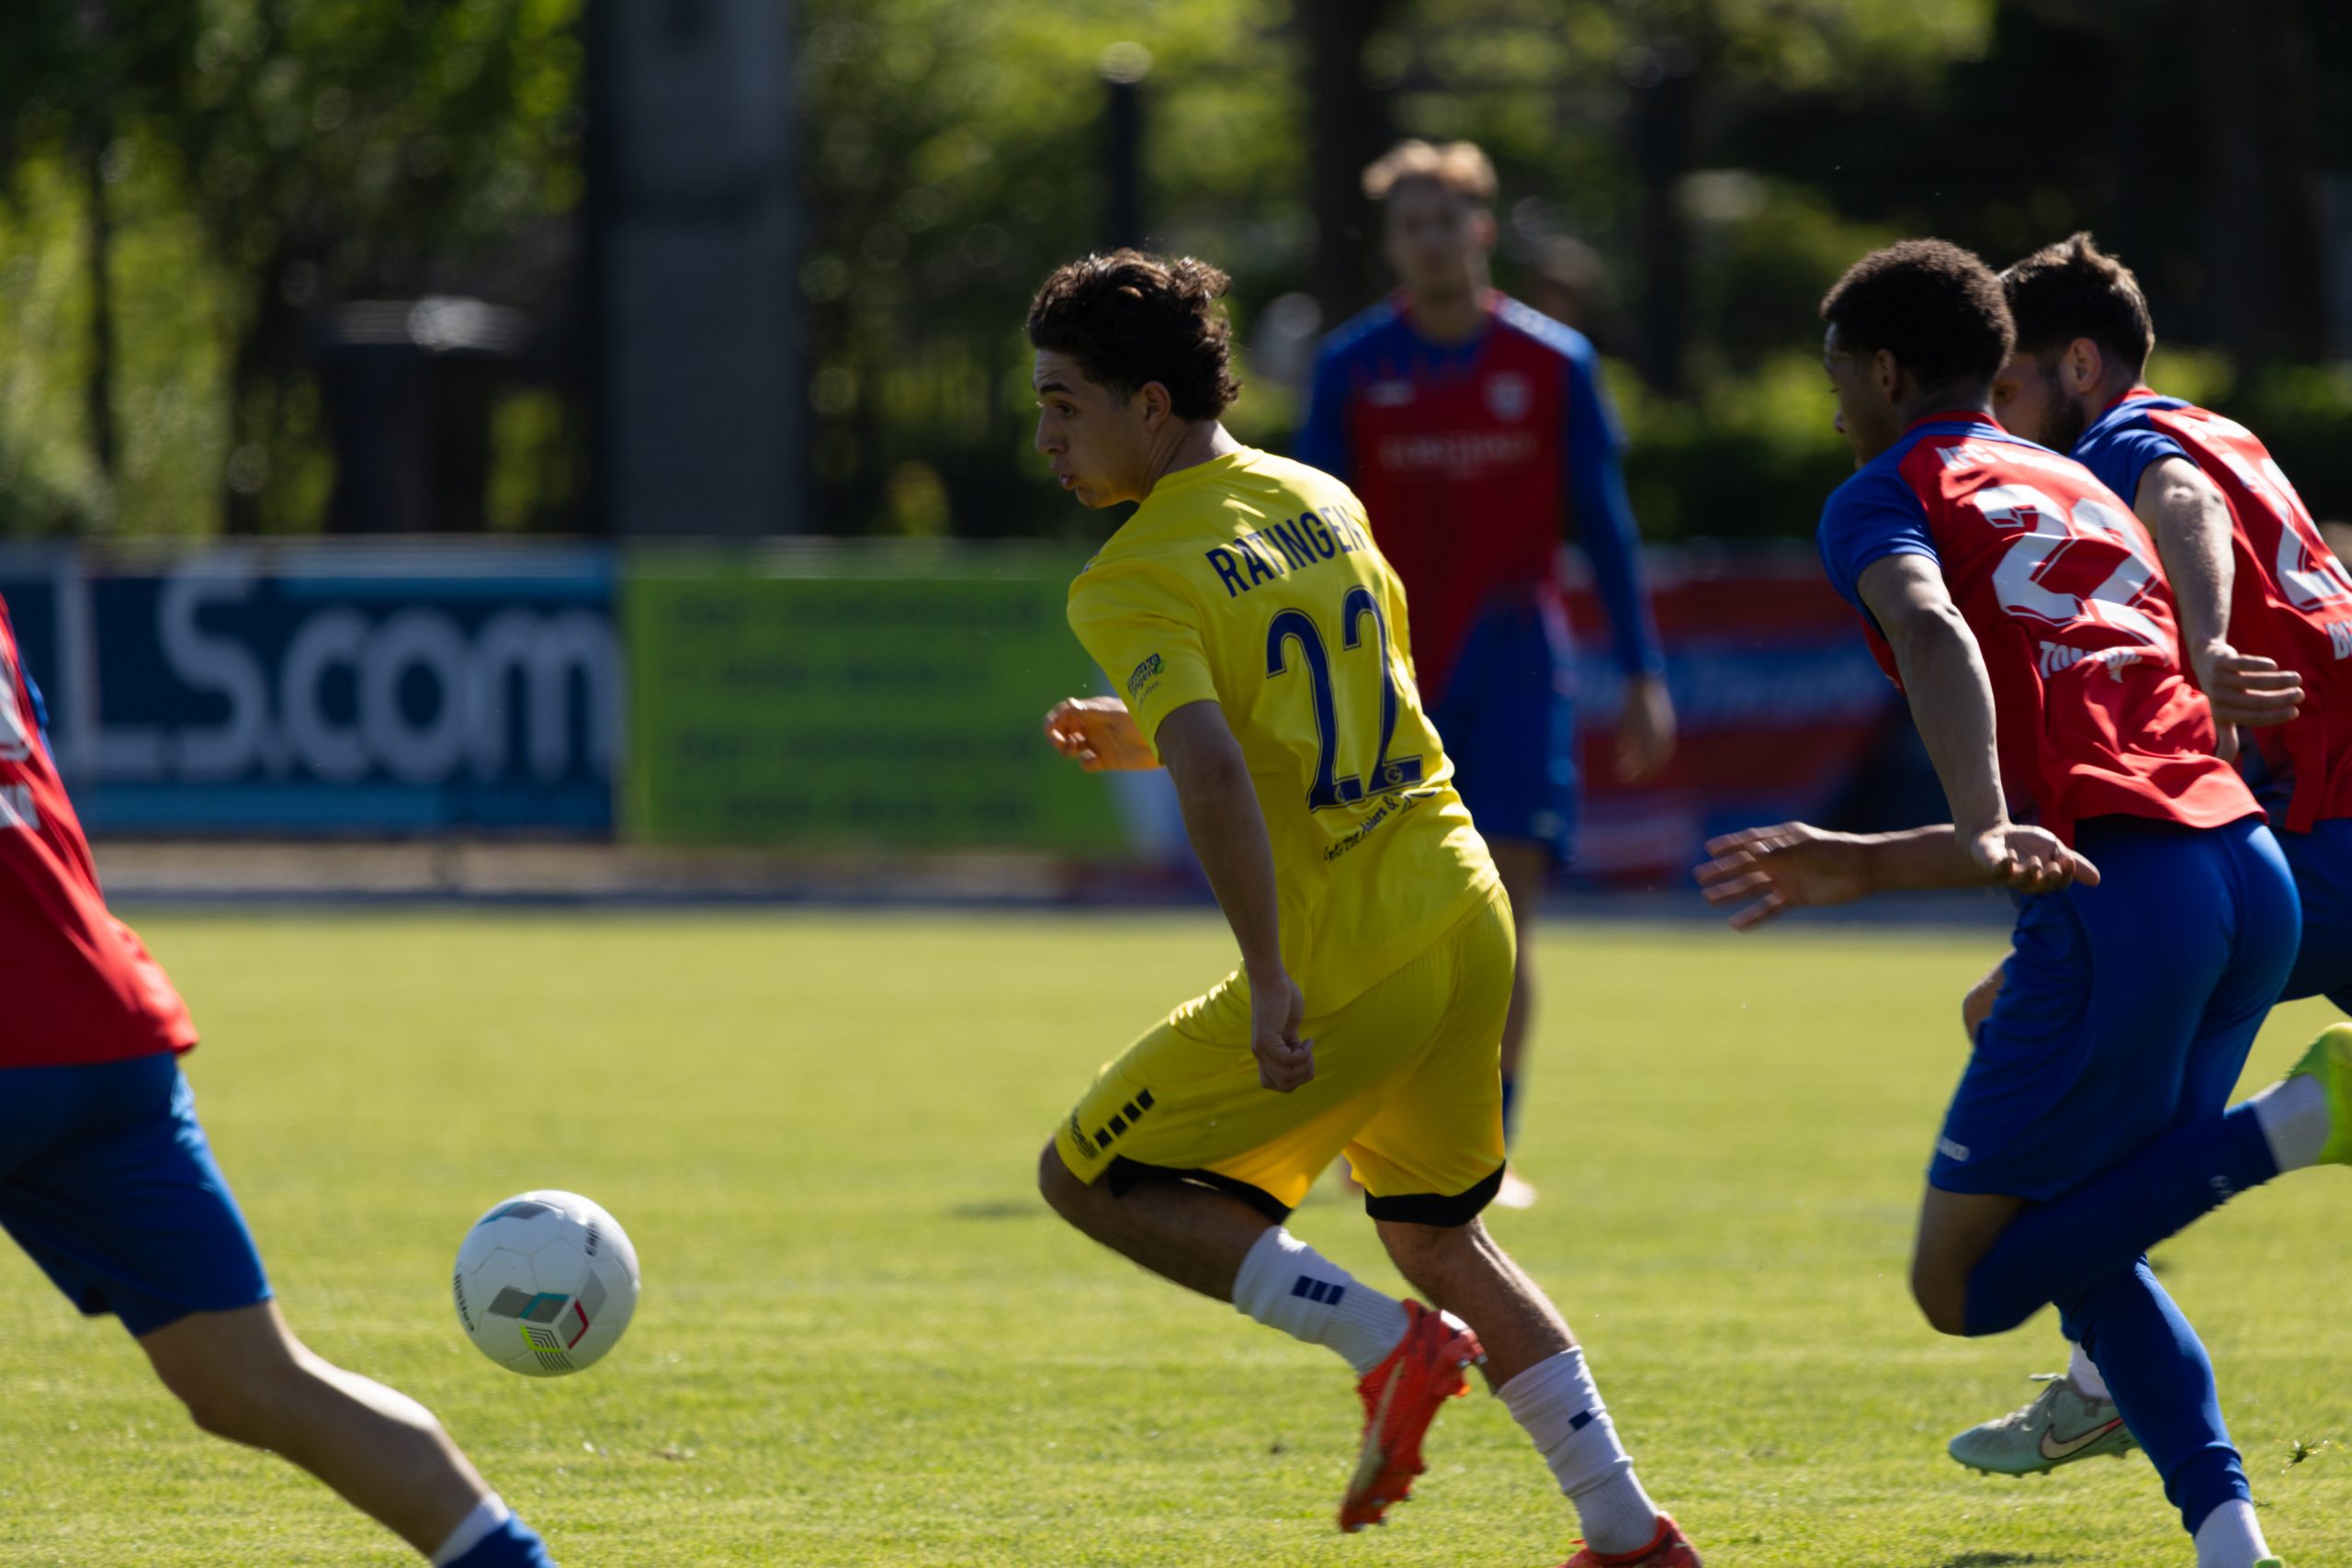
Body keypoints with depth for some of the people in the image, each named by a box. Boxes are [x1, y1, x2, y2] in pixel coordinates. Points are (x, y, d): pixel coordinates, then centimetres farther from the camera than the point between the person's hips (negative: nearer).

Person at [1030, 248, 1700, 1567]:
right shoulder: (1320, 502, 11)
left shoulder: (1136, 582, -13)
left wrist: (1269, 983, -28)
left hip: (1341, 964, -8)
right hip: (1463, 911, 8)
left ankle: (1386, 1343, -3)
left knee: (1090, 1179, 7)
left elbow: (1216, 779, -27)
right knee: (1436, 1235, 23)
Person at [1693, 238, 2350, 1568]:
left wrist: (1985, 831, -31)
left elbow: (1931, 629, -16)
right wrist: (1866, 869, 35)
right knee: (2076, 1241, 22)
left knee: (1965, 1282, 1)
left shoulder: (1888, 497, 9)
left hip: (2119, 896, -8)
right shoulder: (2089, 497, 30)